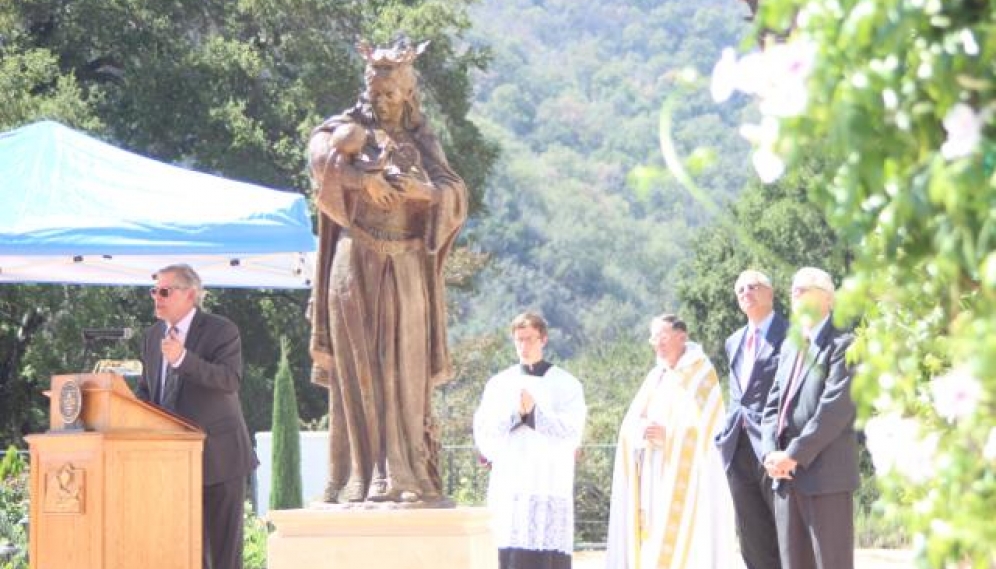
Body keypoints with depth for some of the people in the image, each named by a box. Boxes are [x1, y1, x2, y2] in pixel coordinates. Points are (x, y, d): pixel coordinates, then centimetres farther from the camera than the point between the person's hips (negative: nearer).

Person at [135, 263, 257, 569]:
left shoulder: (221, 331, -9)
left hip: (217, 454, -6)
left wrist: (183, 358, -33)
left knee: (223, 543, -2)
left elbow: (231, 380, -24)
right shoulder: (153, 335, 12)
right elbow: (146, 389, 21)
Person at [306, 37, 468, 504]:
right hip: (356, 265, -2)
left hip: (404, 269, 2)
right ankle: (361, 478, -7)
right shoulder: (352, 129, 8)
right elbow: (320, 149, -14)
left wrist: (424, 191, -18)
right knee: (360, 368, -5)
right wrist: (365, 177, -23)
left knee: (404, 372, -2)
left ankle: (405, 475, -3)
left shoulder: (421, 141, 14)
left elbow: (455, 192, 2)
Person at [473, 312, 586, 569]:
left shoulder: (566, 385, 6)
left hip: (550, 487, -2)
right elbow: (483, 434, 3)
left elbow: (572, 432, -5)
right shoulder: (499, 384, 12)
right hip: (510, 487, 2)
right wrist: (514, 413, -13)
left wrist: (535, 412, -17)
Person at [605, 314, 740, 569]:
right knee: (651, 538, 0)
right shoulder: (655, 376, 17)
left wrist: (668, 436, -22)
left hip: (686, 477, -6)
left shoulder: (701, 373, -1)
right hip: (653, 476, 6)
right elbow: (630, 424, 8)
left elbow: (704, 425, -12)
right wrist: (642, 431, -14)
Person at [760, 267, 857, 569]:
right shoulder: (790, 345, 21)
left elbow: (836, 406, -15)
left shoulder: (842, 344, -4)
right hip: (786, 476, 8)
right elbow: (773, 404, 16)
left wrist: (794, 454, -16)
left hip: (826, 474, -8)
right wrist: (771, 453, -2)